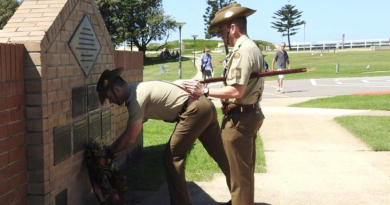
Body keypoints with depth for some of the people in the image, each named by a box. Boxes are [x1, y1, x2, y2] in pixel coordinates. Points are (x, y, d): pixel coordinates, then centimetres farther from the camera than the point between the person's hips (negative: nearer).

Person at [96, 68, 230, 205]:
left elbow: (130, 138, -13)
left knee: (171, 157, -2)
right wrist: (114, 148, 20)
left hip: (194, 111, -10)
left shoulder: (137, 98, -16)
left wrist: (109, 152, 1)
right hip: (204, 106, 10)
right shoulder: (135, 90, 12)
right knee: (221, 155, 17)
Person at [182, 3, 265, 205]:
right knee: (244, 168, 23)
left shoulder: (242, 50, -20)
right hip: (249, 114, 11)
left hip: (239, 117, -11)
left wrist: (204, 91, -20)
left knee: (238, 170, 1)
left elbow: (236, 91, -26)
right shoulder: (252, 47, 13)